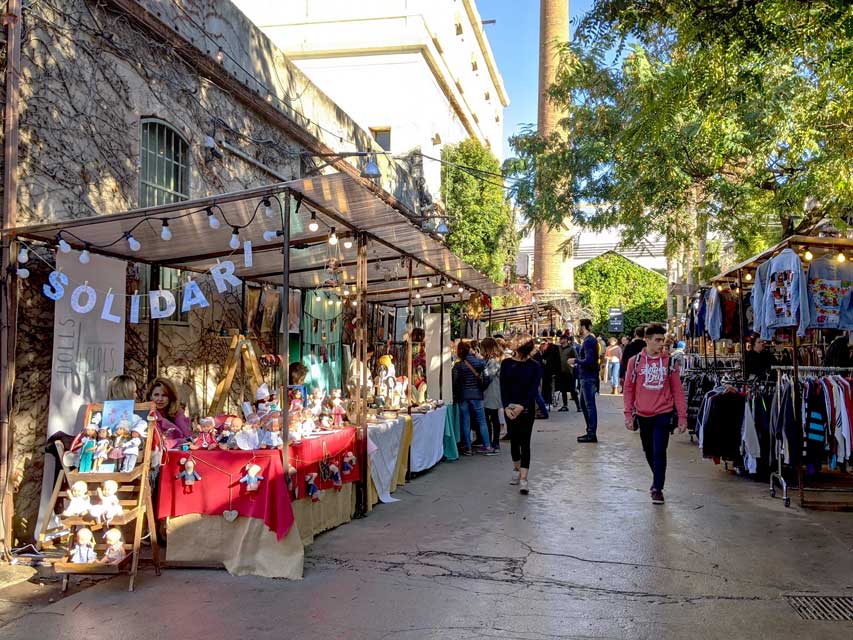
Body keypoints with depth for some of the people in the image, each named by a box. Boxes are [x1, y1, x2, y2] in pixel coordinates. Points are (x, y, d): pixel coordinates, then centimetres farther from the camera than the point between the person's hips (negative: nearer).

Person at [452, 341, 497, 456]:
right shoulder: (479, 362, -2)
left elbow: (455, 382, -6)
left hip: (462, 396, -1)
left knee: (465, 422, 6)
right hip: (476, 395, 1)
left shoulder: (458, 365, -6)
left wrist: (454, 396, 3)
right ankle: (487, 446, 6)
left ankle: (468, 447, 8)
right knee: (481, 421, 7)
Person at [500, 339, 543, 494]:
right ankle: (516, 469, 32)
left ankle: (523, 478, -9)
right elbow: (503, 387, -1)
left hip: (527, 408, -2)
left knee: (525, 442, -7)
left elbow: (534, 389, -8)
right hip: (510, 407, 2)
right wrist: (506, 407, -11)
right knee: (514, 440, 12)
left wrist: (522, 406, -18)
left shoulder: (535, 366, -3)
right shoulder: (506, 363, 2)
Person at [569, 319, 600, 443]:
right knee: (584, 404, 16)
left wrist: (575, 361, -11)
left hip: (588, 378, -10)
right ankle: (590, 431, 22)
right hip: (586, 377, 10)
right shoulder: (589, 340, 16)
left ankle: (592, 434, -2)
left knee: (590, 405, -6)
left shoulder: (589, 341, -16)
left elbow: (588, 361, -23)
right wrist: (577, 360, 12)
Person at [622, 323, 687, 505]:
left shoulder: (669, 361, -1)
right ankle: (658, 479, 38)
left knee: (659, 452, -7)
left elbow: (677, 390, 0)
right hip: (643, 415, 2)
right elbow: (628, 389, 3)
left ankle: (657, 489, 3)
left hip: (663, 414, -2)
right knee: (649, 452, 15)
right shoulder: (635, 361, -1)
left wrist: (682, 416, -3)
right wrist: (628, 414, -1)